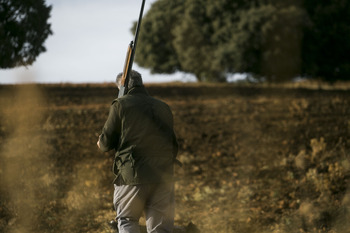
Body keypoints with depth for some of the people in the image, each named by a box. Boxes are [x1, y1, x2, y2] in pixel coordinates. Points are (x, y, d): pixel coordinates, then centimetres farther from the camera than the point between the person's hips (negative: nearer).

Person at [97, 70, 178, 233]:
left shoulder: (120, 105, 0)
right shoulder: (164, 108, 15)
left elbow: (105, 143, 2)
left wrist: (101, 143, 23)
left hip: (133, 176, -3)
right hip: (164, 175, 4)